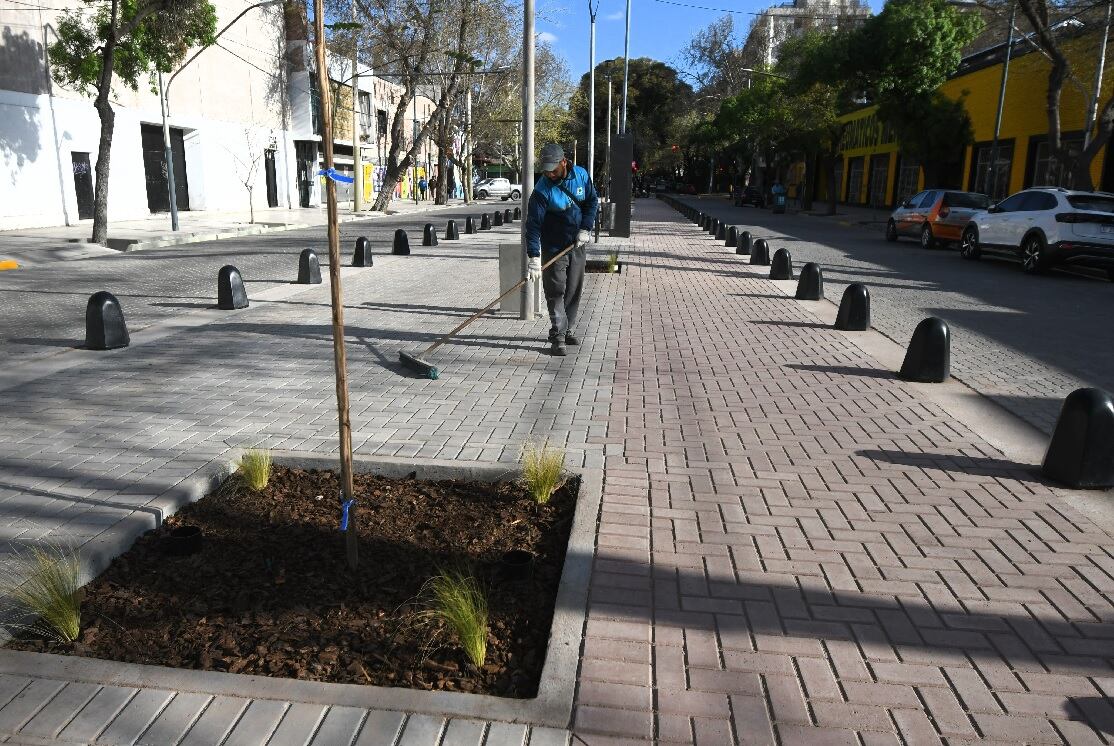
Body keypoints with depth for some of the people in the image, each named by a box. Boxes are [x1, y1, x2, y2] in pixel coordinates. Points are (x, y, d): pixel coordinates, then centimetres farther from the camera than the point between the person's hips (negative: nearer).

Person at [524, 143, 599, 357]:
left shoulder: (581, 175, -6)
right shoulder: (542, 190, -20)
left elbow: (592, 201, 8)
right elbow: (533, 224, -23)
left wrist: (585, 228, -5)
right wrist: (533, 257, -30)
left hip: (577, 245, 5)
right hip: (553, 247, -5)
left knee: (574, 290, 11)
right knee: (556, 291, -7)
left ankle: (566, 330, 24)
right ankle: (558, 337, -3)